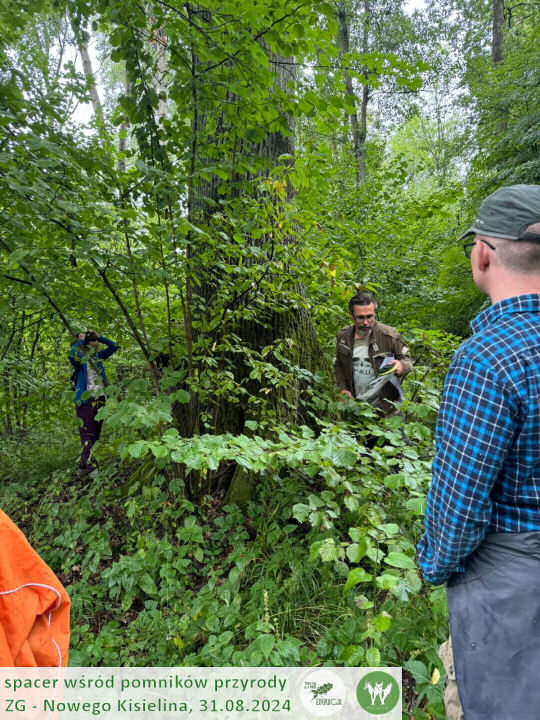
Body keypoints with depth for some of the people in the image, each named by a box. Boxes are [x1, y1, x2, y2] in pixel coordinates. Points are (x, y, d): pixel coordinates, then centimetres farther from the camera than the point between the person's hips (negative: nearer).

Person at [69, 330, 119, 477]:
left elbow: (114, 346, 16)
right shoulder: (79, 360, -6)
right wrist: (79, 341, -16)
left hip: (100, 400, 7)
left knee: (95, 435, 10)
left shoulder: (97, 356, 10)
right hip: (85, 401, -7)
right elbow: (72, 356, -31)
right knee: (87, 435, -7)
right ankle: (91, 467, -7)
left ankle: (83, 466, 20)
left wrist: (98, 337, 4)